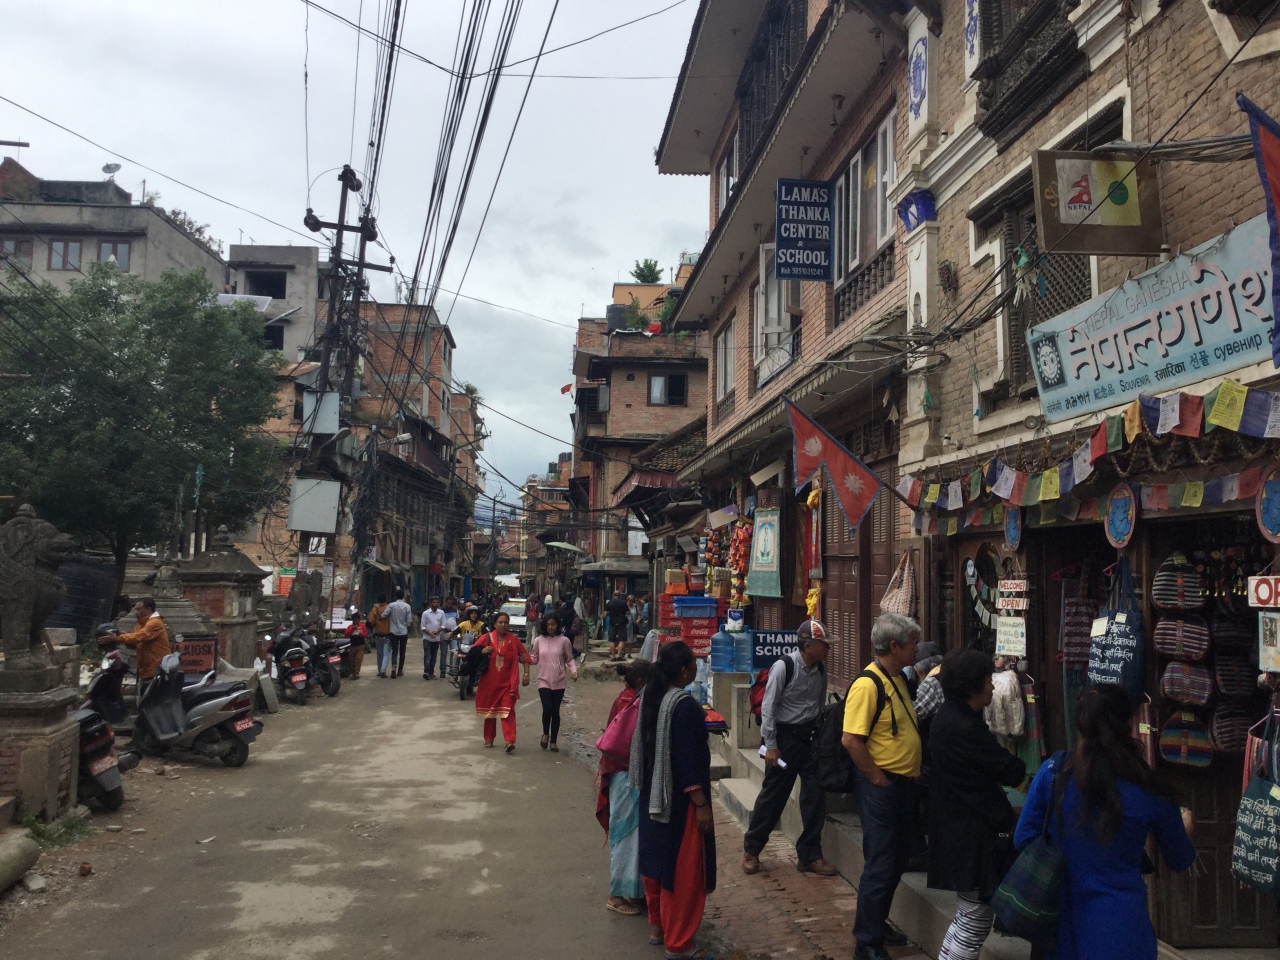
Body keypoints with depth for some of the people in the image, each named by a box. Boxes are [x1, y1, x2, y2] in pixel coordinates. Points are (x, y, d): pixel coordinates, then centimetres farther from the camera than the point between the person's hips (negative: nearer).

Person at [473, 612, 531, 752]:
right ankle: (489, 738, 28)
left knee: (507, 711, -10)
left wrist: (526, 674, -2)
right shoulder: (486, 638, -3)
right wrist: (482, 651, -17)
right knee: (489, 710, 14)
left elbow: (525, 657, 5)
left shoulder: (513, 640, -2)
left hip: (508, 683, -2)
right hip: (489, 682, 2)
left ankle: (510, 741, -17)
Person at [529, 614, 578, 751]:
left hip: (559, 682, 0)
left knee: (555, 711, 6)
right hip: (543, 681, 0)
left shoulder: (564, 640, -3)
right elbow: (534, 658, 8)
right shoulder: (539, 641, 0)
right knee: (547, 709, -13)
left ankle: (553, 741, 21)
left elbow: (569, 659, 3)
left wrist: (574, 671, -13)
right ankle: (545, 734, 16)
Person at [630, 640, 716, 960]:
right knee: (683, 868, 3)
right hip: (678, 799, -9)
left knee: (658, 859, 19)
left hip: (653, 794, 9)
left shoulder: (652, 697, 2)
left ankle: (658, 926, 33)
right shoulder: (684, 704, -23)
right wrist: (701, 804, -19)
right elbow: (687, 758, -23)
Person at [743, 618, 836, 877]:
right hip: (785, 736, -6)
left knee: (815, 796, 6)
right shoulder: (783, 667, -18)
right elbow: (768, 707, -15)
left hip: (811, 736, 6)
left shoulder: (821, 668, 1)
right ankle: (751, 850, 22)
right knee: (773, 795, 4)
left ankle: (810, 855, 20)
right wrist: (771, 746, -14)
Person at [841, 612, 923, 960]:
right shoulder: (868, 684, -21)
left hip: (904, 784, 9)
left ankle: (878, 922, 36)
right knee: (879, 866, -1)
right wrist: (879, 779, -17)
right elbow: (851, 739, -24)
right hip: (881, 787, -9)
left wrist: (911, 776, 13)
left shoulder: (898, 678, 8)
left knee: (897, 860, 20)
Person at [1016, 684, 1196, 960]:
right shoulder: (1151, 792, -11)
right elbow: (1180, 862, 6)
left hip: (1061, 920, 2)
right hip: (1118, 924, -2)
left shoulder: (1053, 770, -11)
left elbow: (1023, 838, -3)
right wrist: (1184, 829, 28)